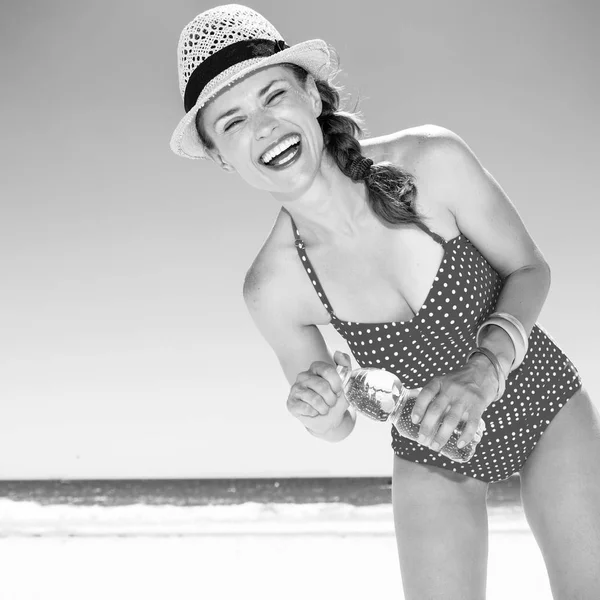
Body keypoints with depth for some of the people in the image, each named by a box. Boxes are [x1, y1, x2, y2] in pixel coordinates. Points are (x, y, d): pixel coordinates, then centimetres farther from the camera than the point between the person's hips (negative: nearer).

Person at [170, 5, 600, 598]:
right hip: (433, 453, 1)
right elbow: (337, 428, -8)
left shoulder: (433, 162, -27)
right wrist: (319, 410, -32)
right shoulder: (272, 288, -23)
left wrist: (486, 367, -29)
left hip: (543, 403, 0)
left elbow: (529, 270, -11)